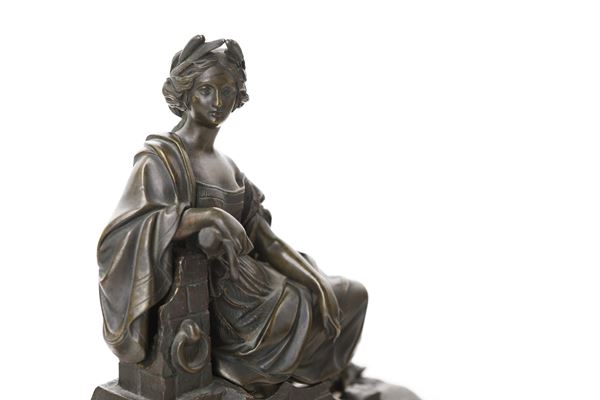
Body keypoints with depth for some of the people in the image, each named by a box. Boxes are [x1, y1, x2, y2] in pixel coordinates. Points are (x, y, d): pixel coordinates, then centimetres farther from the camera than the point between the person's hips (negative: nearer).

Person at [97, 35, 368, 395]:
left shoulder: (227, 166, 12)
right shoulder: (161, 158, -13)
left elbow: (264, 239, 7)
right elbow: (118, 237, -28)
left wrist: (316, 281, -7)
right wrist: (206, 217, -37)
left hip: (248, 286, 8)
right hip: (215, 302, -8)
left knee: (352, 294, 13)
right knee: (349, 299, 2)